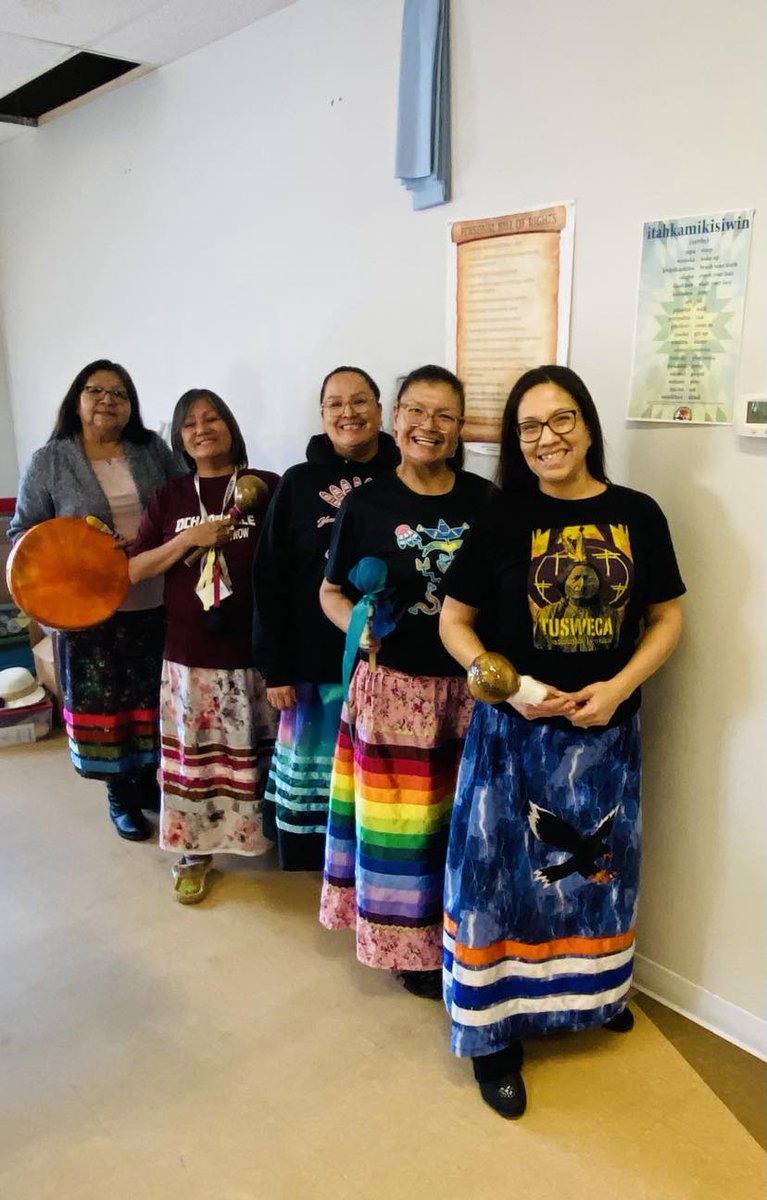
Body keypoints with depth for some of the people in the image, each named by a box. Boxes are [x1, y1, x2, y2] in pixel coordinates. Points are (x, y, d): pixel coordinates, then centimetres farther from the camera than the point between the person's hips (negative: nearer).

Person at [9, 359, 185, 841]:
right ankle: (121, 795, 29)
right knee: (104, 702, 9)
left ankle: (149, 780, 36)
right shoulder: (49, 462, -2)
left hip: (157, 602, 2)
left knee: (154, 697, 13)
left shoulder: (153, 449, 3)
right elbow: (23, 531, 1)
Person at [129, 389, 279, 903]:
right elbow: (134, 570, 2)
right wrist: (190, 538, -10)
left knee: (257, 752, 7)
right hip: (190, 652, 2)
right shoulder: (170, 497, 8)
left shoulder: (268, 486, 0)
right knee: (194, 756, 9)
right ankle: (195, 852, 24)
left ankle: (274, 835, 28)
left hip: (255, 647, -2)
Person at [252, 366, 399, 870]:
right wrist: (274, 667, -3)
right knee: (310, 777, 11)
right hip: (314, 663, 1)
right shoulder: (298, 483, 2)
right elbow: (270, 581, 1)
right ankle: (308, 875, 31)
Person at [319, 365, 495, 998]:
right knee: (401, 818, 8)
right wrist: (357, 625, -14)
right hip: (392, 684, -1)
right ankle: (411, 944, 29)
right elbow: (331, 591, 6)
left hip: (468, 685, 2)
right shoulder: (366, 503, -2)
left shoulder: (485, 501, -1)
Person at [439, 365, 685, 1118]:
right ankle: (493, 1030, 22)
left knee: (596, 869, 19)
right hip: (512, 731, -2)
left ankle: (592, 992, 45)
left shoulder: (637, 515, -1)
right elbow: (455, 619, -3)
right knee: (501, 875, 3)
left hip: (605, 732, 3)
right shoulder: (501, 517, -6)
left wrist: (617, 687, -12)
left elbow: (666, 618, 3)